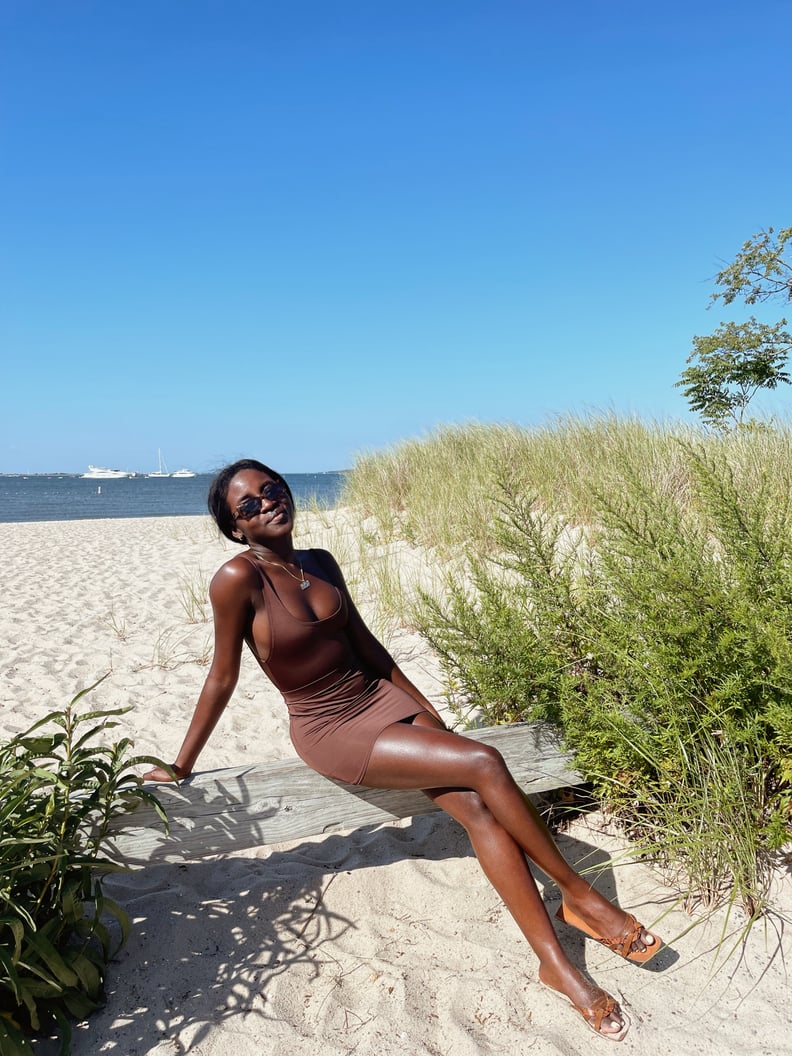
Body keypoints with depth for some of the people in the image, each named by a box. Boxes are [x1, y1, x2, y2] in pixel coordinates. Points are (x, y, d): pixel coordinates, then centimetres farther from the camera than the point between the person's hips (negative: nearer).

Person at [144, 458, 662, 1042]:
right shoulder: (238, 578, -16)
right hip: (330, 729, -6)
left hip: (383, 698, 6)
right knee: (484, 765, -19)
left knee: (479, 809, -13)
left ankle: (557, 963, -2)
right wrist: (180, 767, -1)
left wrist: (423, 705, 14)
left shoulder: (320, 562, 4)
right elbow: (222, 678, -8)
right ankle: (580, 896, 2)